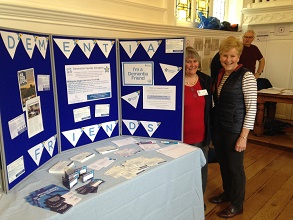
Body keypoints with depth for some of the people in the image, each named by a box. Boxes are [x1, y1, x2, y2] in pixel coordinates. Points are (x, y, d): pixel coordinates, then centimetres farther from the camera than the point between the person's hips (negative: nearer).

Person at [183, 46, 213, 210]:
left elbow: (210, 108, 8)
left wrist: (210, 132, 8)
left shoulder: (206, 81, 2)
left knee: (202, 170, 19)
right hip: (180, 137, -4)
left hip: (201, 136, 4)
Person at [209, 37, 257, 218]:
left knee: (235, 166, 7)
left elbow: (251, 108, -15)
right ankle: (227, 193, 42)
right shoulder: (220, 74, 6)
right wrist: (212, 126, 12)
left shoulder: (246, 76, -14)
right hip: (218, 127, 7)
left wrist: (243, 136, -17)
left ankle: (237, 205, 27)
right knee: (223, 163, 20)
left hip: (235, 130, -6)